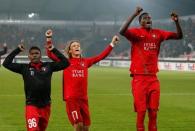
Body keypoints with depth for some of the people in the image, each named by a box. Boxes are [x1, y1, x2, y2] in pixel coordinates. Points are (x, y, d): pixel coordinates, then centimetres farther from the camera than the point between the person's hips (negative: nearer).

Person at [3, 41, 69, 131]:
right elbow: (6, 63, 0)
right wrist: (17, 50, 0)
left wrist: (54, 50, 3)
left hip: (46, 105, 3)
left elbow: (65, 63, 5)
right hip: (31, 105, -2)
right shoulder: (24, 68, 3)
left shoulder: (48, 66, 5)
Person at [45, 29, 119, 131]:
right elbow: (50, 55, -3)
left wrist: (112, 44, 9)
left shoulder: (85, 62, 11)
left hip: (83, 98, 4)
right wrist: (49, 40, -13)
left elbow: (100, 56, 12)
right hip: (71, 99, -4)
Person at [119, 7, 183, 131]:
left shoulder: (158, 33, 10)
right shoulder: (136, 32, -4)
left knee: (153, 112, 8)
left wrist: (177, 22, -7)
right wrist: (134, 15, -27)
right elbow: (122, 31, -25)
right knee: (141, 112, -1)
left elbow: (179, 36, 9)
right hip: (139, 78, -4)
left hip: (153, 78, 4)